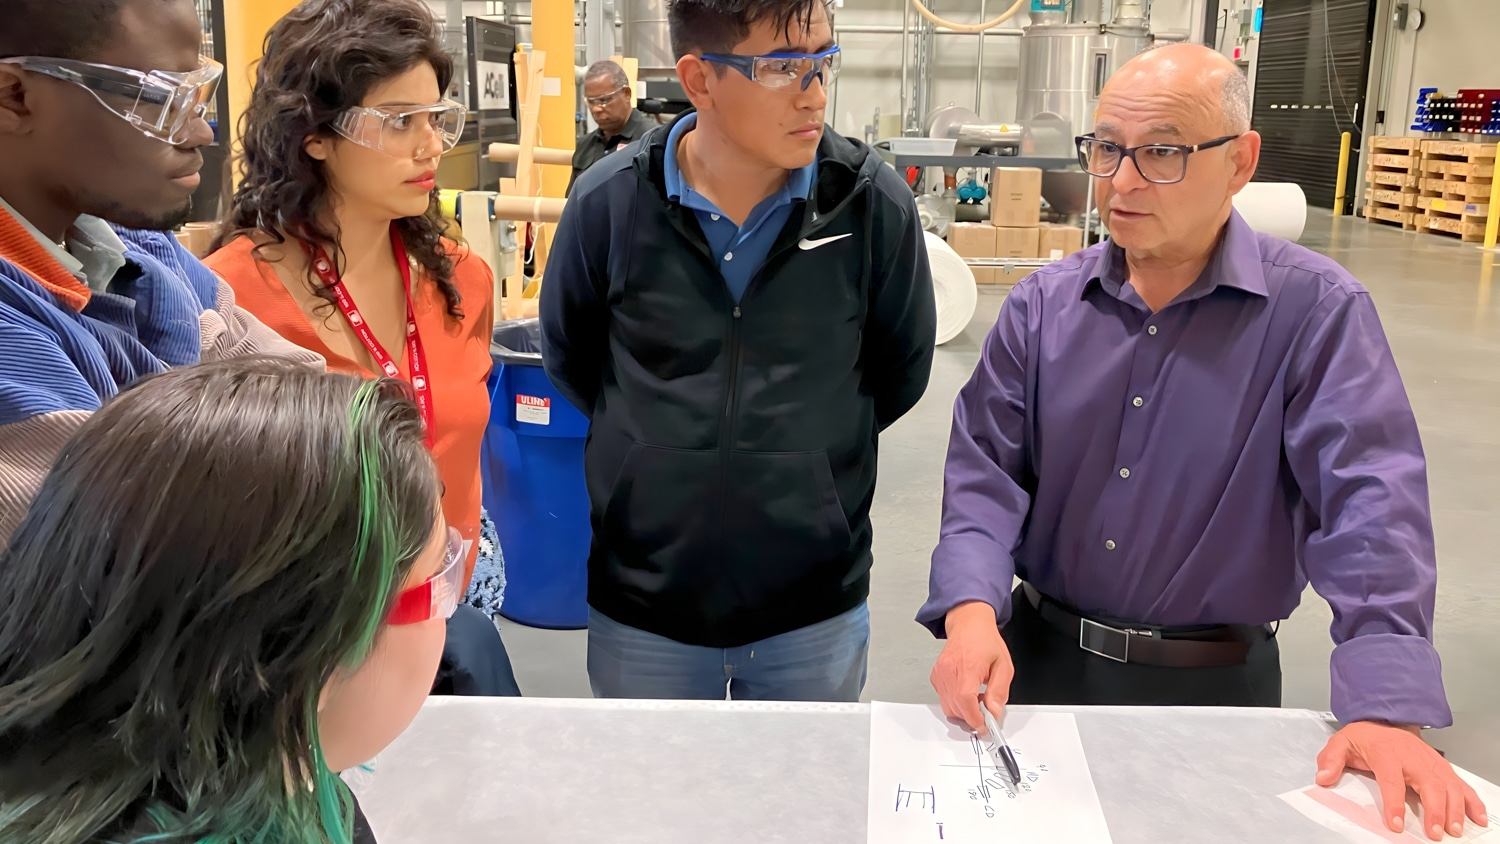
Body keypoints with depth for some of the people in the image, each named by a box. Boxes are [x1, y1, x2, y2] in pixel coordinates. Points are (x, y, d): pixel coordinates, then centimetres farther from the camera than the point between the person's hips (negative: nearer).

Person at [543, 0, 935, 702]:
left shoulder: (874, 202, -10)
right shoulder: (609, 202, -10)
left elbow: (901, 373, 5)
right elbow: (568, 357, 8)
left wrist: (809, 448, 5)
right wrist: (663, 443, 7)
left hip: (816, 612, 0)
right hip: (642, 609, 1)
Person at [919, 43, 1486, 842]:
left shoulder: (1317, 311, -12)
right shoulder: (1043, 305, -3)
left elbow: (1369, 499, -19)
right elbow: (987, 469, -6)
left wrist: (1386, 708, -30)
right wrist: (972, 609, -24)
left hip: (1215, 683, -2)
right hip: (1040, 656, 3)